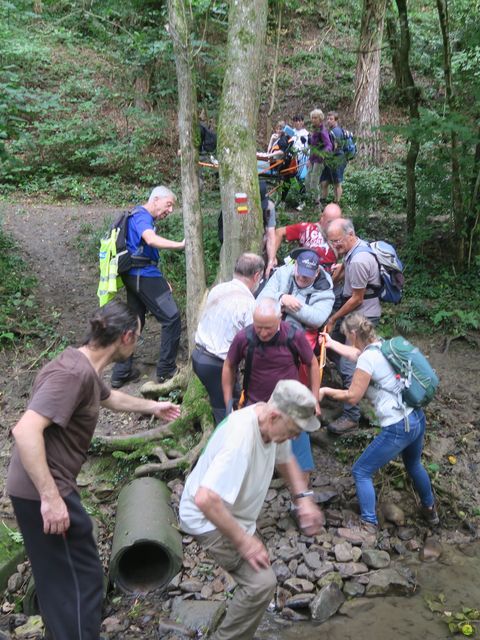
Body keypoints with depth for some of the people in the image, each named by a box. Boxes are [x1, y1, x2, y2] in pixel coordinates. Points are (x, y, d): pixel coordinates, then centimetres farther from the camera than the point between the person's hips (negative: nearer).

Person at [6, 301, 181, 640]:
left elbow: (110, 397, 30)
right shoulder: (74, 372, -25)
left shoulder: (86, 368, 7)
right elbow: (26, 430, -33)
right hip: (43, 492, -10)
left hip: (48, 488, 10)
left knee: (60, 579, 24)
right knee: (81, 579, 3)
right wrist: (50, 497, -31)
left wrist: (152, 407, 41)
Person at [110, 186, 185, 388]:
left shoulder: (141, 217, 20)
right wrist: (180, 245, -38)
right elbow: (151, 239, -33)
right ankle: (166, 371, 5)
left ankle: (120, 373, 19)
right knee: (171, 319, -3)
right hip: (144, 276, -10)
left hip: (133, 276, 10)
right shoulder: (141, 216, -12)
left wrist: (161, 281, 20)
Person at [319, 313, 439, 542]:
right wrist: (331, 343, 37)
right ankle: (430, 510, 53)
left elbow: (352, 397, -14)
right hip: (417, 419, 9)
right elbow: (356, 354, 26)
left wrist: (326, 391, 1)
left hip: (398, 429, -9)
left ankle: (369, 524, 14)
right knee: (414, 465, 34)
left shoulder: (368, 358, -20)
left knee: (361, 472, 8)